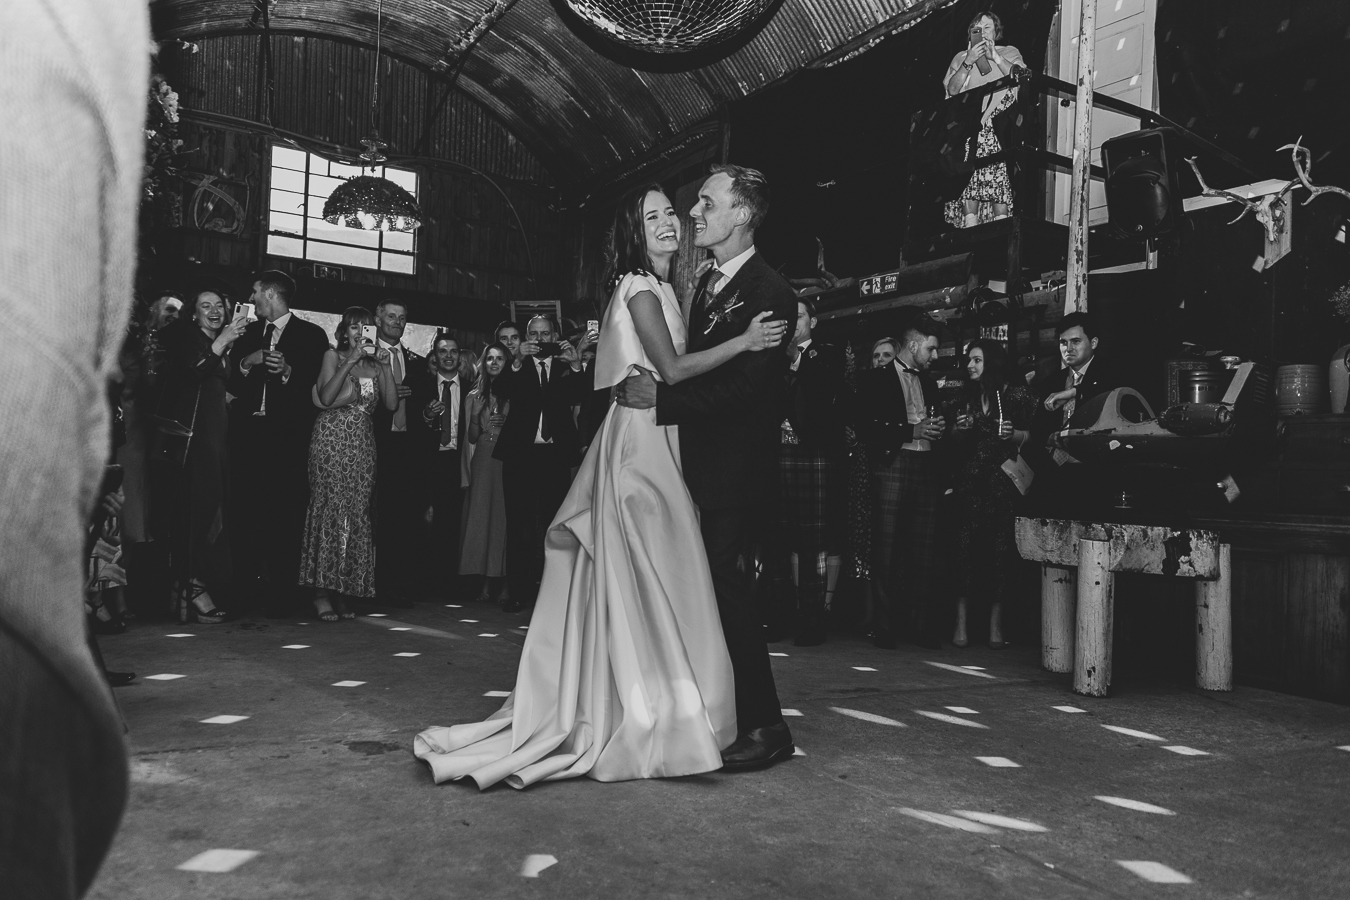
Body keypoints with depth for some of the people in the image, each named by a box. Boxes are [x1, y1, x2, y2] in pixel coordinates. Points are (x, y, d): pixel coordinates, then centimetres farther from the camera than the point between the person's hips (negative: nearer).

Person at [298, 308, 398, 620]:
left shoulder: (376, 363, 14)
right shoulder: (333, 356, 5)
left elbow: (391, 404, 3)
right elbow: (325, 398, -10)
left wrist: (385, 367, -5)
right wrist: (351, 361, -12)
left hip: (362, 444, 4)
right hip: (332, 440, -4)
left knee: (357, 513, 1)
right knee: (329, 509, -8)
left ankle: (342, 593, 7)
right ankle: (321, 592, -4)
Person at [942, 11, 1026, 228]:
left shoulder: (1010, 52, 21)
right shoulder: (961, 57, 23)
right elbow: (952, 90, 8)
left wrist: (995, 56, -3)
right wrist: (968, 62, -4)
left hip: (999, 128, -1)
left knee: (999, 177, -17)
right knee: (969, 180, -17)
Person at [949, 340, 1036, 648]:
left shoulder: (1018, 394, 3)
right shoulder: (967, 396, 15)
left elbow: (1032, 436, 3)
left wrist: (1013, 434, -16)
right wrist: (960, 429, -1)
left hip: (1003, 481, -3)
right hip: (969, 481, 3)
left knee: (1000, 548, -3)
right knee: (965, 548, -4)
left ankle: (996, 622, 7)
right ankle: (961, 621, 1)